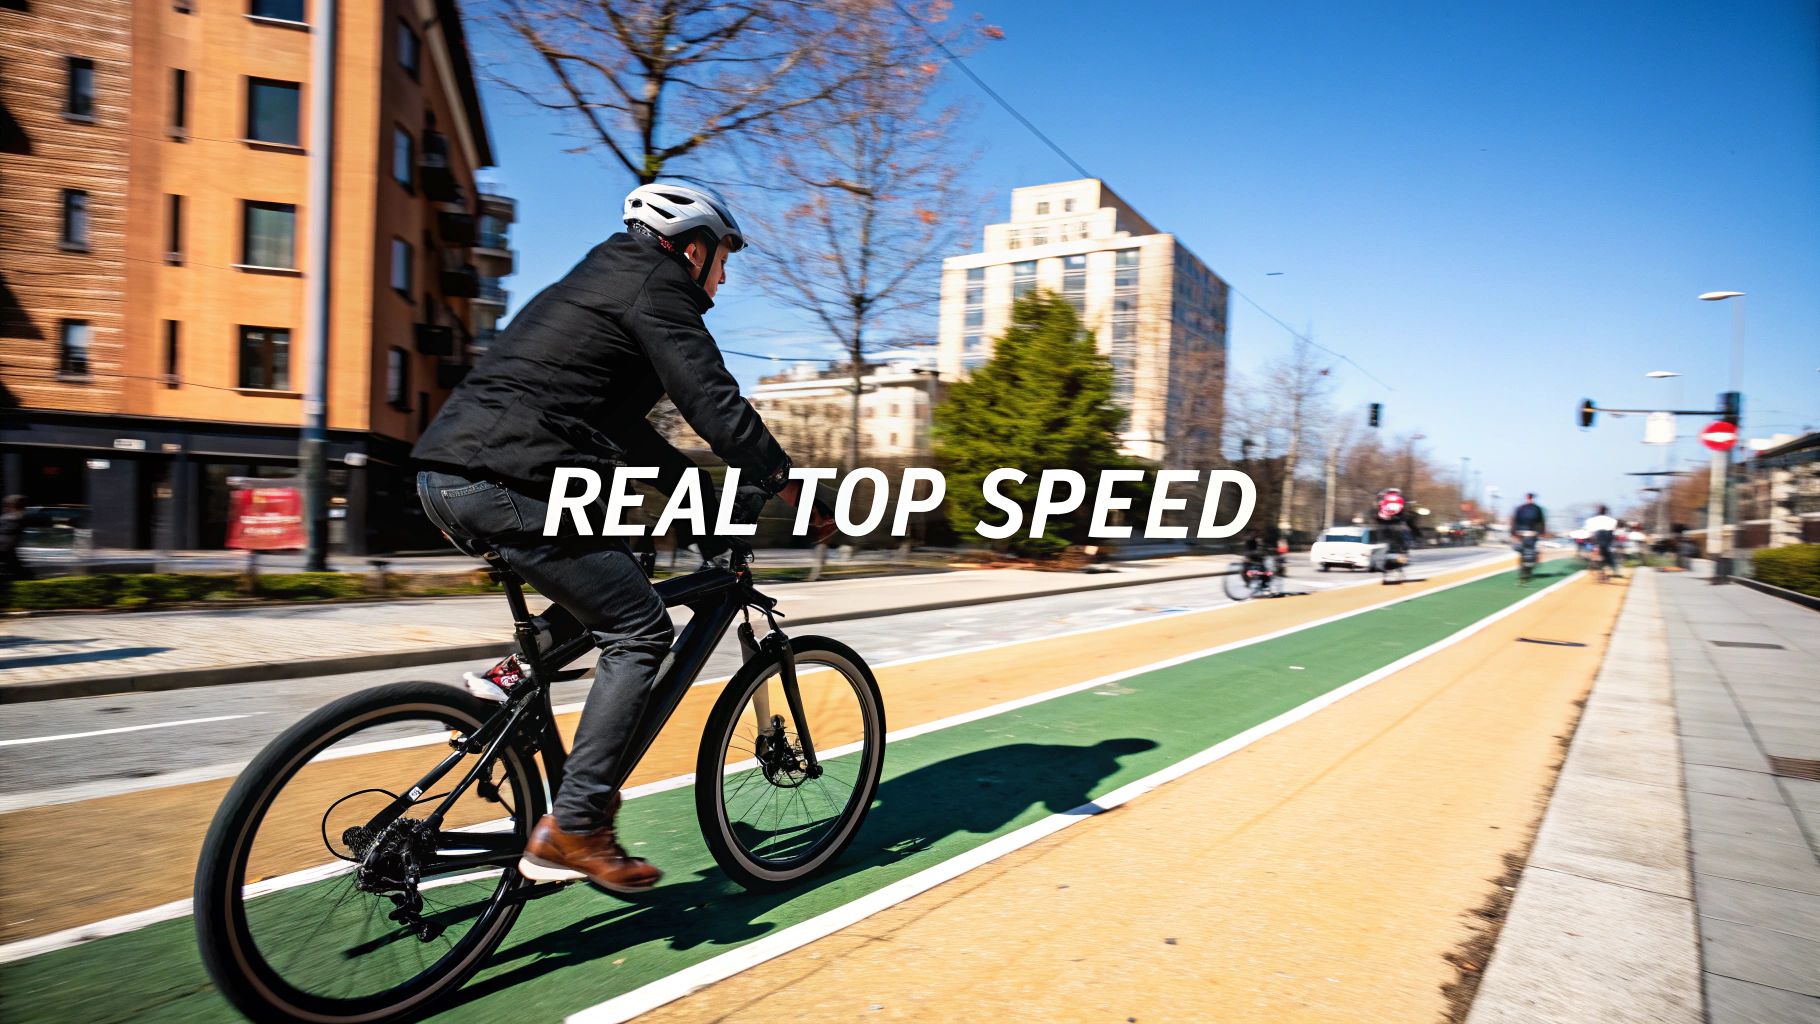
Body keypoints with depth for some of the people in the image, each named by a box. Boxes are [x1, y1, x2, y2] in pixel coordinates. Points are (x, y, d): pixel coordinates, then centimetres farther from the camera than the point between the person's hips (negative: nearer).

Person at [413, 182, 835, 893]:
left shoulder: (597, 282, 28)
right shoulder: (654, 289, -1)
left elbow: (627, 429, 29)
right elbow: (719, 409, -10)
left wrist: (716, 506, 28)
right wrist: (798, 498, -1)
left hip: (447, 475, 10)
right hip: (507, 482, -10)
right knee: (639, 632, -3)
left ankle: (515, 674, 13)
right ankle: (572, 828, -4)